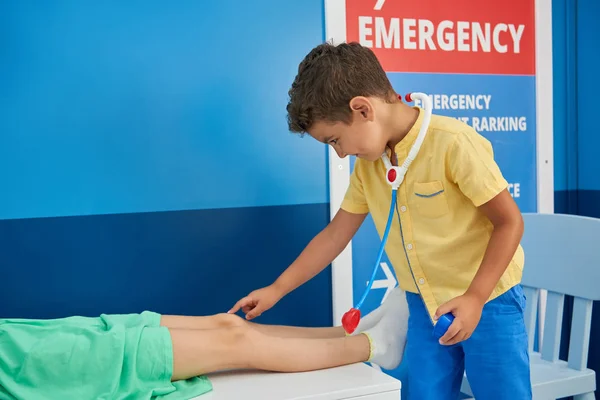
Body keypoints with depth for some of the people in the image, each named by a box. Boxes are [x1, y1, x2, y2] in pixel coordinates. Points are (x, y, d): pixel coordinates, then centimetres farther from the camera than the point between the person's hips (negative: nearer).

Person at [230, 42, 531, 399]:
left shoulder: (453, 143, -22)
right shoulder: (367, 165, -2)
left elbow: (509, 222, -17)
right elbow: (335, 235, 5)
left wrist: (474, 298, -22)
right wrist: (276, 290, 5)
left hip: (488, 299, -5)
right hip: (424, 304, 5)